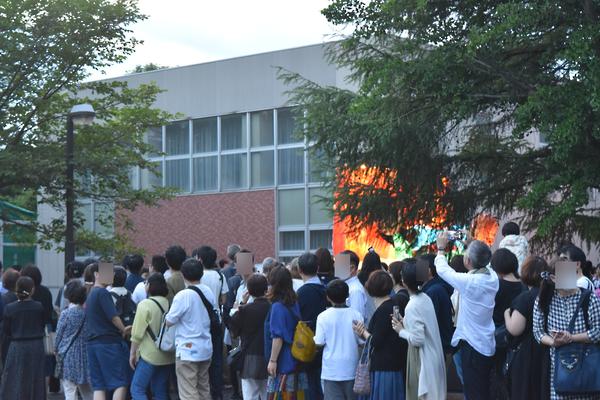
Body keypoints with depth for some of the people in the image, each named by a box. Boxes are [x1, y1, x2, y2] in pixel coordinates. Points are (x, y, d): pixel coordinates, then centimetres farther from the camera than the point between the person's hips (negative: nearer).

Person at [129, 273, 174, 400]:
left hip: (149, 355, -7)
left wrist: (132, 353, -2)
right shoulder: (168, 304, 7)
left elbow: (137, 333, -11)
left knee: (137, 389, -3)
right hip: (166, 355, 7)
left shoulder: (145, 304, -11)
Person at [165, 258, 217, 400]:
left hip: (187, 349, -7)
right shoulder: (209, 292, 2)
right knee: (204, 389, 18)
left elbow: (169, 321, -13)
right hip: (206, 348, 7)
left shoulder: (182, 296, -18)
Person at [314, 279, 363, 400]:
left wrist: (314, 337, 10)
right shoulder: (356, 315, -6)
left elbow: (319, 343, -10)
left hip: (331, 370, -2)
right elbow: (362, 342, -4)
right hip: (351, 369, 2)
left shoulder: (323, 317, -9)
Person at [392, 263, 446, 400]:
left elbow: (418, 339, -24)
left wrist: (401, 330, -11)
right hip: (433, 355, 8)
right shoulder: (426, 298, 3)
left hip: (424, 360, -8)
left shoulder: (412, 307, -22)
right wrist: (405, 323, 8)